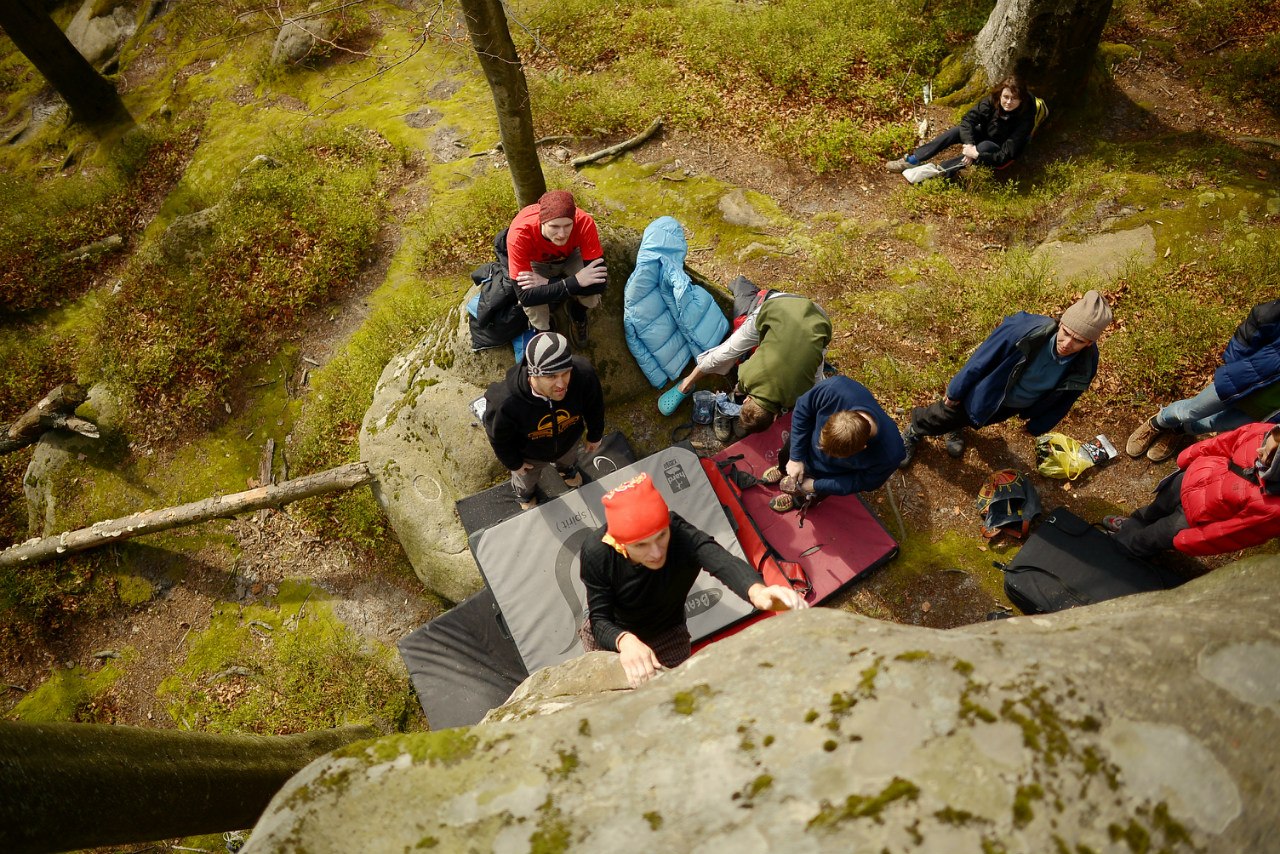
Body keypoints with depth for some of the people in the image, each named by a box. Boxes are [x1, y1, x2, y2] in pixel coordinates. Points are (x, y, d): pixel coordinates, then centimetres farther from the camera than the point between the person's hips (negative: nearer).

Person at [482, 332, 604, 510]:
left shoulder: (584, 374, -42)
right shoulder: (505, 403, -48)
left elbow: (594, 407, -16)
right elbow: (499, 439, -23)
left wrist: (594, 435, 2)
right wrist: (514, 463, -5)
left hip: (569, 441, 2)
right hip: (530, 455, -2)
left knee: (569, 460, 40)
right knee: (526, 480, 35)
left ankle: (567, 470, 79)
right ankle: (525, 495, 73)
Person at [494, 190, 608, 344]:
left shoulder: (584, 223, -39)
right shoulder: (519, 234, -41)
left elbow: (599, 282, -38)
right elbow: (525, 296, -39)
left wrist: (548, 283, -38)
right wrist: (575, 282, -46)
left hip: (569, 256, 1)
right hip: (537, 262, -1)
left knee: (591, 294, -28)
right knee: (533, 304, -28)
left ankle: (577, 316, 10)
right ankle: (543, 331, 10)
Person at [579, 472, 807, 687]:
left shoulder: (683, 538, -38)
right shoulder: (596, 553, -33)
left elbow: (724, 563, -58)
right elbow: (600, 620, -29)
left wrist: (757, 590, -80)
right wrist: (625, 641, -52)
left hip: (666, 637, 0)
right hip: (610, 635, 1)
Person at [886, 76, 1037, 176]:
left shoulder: (1025, 118, -30)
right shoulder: (993, 100, -20)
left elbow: (1006, 155, -33)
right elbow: (968, 119, -25)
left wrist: (976, 154, -43)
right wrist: (969, 144, -41)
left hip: (999, 151, -5)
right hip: (984, 135, 5)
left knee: (984, 146, -39)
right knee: (957, 131, -23)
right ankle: (912, 160, -29)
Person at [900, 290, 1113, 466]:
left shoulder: (1085, 365, -27)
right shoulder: (1026, 330, -40)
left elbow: (1062, 400, -7)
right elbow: (981, 360, -25)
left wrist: (1038, 425, 8)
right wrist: (955, 391, -13)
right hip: (985, 394, -3)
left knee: (973, 419, 31)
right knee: (942, 418, 19)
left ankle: (956, 428, 65)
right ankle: (913, 433, 50)